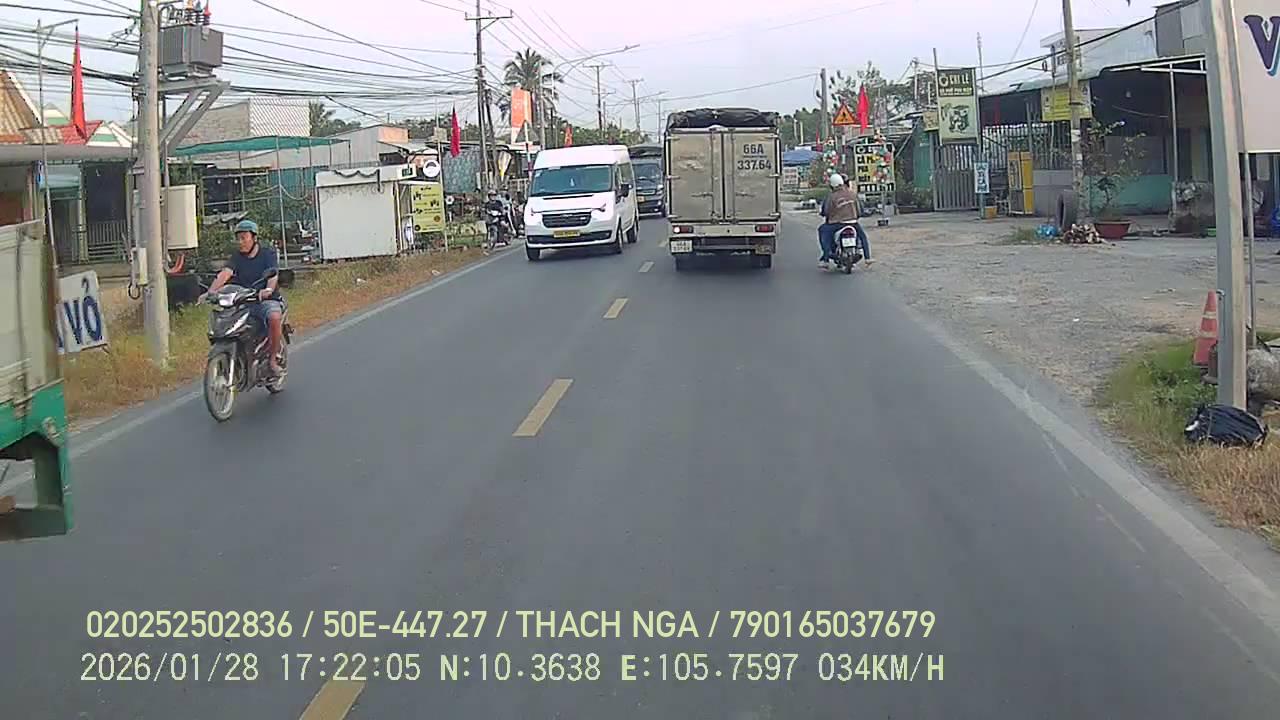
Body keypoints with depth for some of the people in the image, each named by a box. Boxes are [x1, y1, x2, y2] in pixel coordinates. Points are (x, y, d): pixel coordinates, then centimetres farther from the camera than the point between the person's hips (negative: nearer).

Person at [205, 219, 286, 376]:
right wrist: (211, 291, -26)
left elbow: (273, 274, -17)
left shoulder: (268, 254, 2)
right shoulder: (237, 257, 11)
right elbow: (225, 273, -8)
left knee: (274, 317, -36)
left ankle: (274, 359, -19)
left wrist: (269, 289, -39)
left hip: (267, 300, -4)